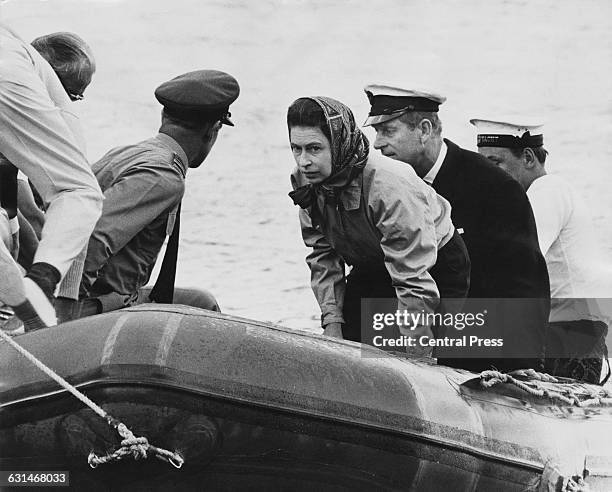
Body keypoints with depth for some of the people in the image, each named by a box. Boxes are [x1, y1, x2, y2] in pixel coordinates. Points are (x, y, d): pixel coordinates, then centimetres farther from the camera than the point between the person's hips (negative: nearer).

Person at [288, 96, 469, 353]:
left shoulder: (391, 187, -37)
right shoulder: (304, 182, -16)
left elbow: (415, 283, -35)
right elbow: (322, 255, -4)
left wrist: (415, 360, -33)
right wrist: (332, 323, -12)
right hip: (370, 269, 6)